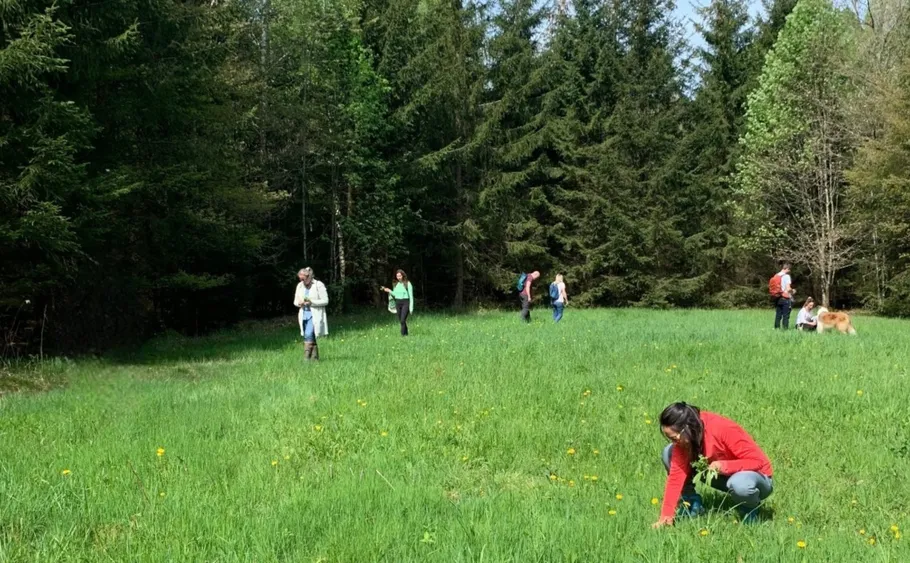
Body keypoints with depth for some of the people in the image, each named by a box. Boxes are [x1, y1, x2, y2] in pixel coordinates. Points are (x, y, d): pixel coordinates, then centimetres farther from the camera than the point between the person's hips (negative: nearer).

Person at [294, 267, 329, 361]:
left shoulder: (319, 285, -8)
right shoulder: (300, 286, 10)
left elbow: (325, 301, -8)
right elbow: (295, 301, 17)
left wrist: (311, 302, -19)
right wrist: (299, 303, -8)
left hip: (314, 315, -6)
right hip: (304, 314, 6)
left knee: (308, 335, -19)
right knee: (311, 337, 7)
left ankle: (306, 358, -20)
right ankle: (315, 358, 14)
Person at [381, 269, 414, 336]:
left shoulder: (408, 284, -7)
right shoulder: (396, 284, 9)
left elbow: (411, 296, -6)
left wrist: (411, 307, -10)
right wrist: (389, 291, 4)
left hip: (405, 303, -6)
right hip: (398, 303, 6)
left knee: (403, 320, -17)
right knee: (401, 321, 9)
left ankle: (403, 334, -14)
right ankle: (406, 333, 22)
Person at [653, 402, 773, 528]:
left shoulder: (724, 429, -32)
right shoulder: (683, 438, -16)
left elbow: (759, 461, -27)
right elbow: (676, 474, -18)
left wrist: (723, 466, -41)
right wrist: (666, 515, -24)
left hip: (755, 474, -5)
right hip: (724, 475, 5)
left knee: (739, 484, -44)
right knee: (669, 453, -11)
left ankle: (750, 509, -8)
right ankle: (692, 504, 1)